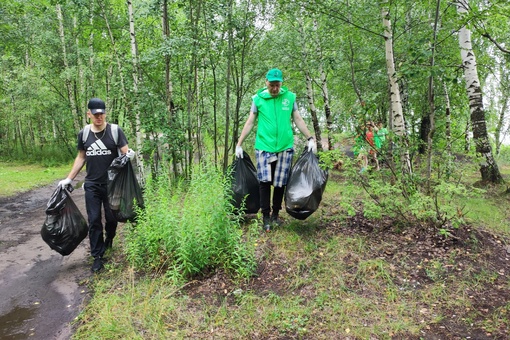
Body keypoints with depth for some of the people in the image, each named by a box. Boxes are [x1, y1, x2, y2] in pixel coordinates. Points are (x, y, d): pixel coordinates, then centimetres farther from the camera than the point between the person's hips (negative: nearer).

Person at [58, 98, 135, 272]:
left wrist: (129, 154, -34)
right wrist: (69, 178, 11)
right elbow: (81, 157, 12)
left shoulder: (115, 130, -7)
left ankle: (109, 240, 40)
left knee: (111, 217, 9)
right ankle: (97, 256, 13)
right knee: (94, 220, 3)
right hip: (92, 185, 2)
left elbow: (125, 151, -9)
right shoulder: (83, 133, 3)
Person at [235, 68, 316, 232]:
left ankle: (275, 214, 21)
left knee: (280, 183, 5)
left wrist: (310, 138, 5)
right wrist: (239, 144, 4)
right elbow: (250, 122, 6)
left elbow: (298, 120, 12)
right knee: (264, 182, -7)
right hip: (264, 146, -1)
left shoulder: (290, 97, 6)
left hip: (285, 147, 1)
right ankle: (266, 216, 5)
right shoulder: (258, 98, 2)